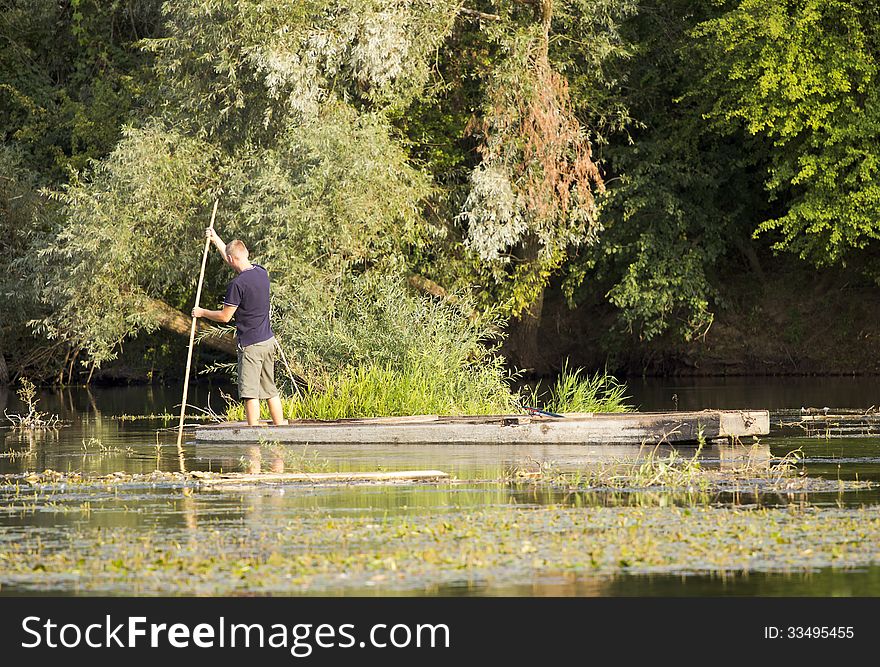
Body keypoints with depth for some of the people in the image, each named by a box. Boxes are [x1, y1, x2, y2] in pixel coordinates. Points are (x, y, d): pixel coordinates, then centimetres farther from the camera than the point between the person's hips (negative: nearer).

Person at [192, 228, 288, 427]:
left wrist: (202, 312, 7)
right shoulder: (262, 272, 7)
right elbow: (237, 263, 26)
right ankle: (280, 428, 14)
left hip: (250, 345, -8)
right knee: (270, 389, 13)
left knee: (250, 392, -4)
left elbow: (225, 316, -9)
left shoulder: (238, 284, -17)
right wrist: (216, 240, 34)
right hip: (268, 340, 8)